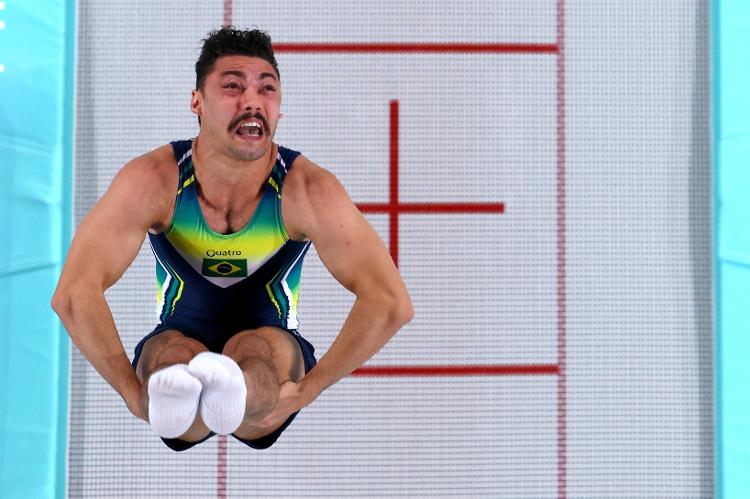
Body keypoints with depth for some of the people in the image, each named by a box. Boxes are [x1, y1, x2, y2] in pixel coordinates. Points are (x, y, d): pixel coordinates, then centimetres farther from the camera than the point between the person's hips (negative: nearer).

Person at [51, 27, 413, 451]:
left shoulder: (307, 190, -17)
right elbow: (74, 294, -22)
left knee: (260, 347, -35)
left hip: (274, 355, 0)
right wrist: (134, 393, -33)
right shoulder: (153, 181, -16)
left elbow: (391, 303, -22)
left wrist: (306, 390, -30)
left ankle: (230, 393, -69)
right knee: (170, 351, -34)